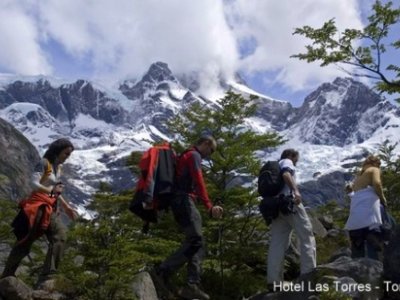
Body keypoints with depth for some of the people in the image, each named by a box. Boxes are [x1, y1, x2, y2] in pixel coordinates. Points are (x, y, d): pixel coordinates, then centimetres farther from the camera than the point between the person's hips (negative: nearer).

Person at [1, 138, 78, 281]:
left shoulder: (58, 168, 15)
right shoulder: (44, 163, -8)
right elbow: (34, 183, -20)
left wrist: (67, 207, 23)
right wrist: (51, 191, -33)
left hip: (51, 208, 8)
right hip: (38, 205, -8)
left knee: (60, 236, -10)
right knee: (25, 241, 0)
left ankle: (48, 274, -12)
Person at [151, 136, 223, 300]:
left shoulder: (187, 156, 27)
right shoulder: (194, 155, -4)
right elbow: (199, 182, -16)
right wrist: (209, 206, -21)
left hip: (181, 201, 10)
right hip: (184, 200, -10)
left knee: (197, 243, 2)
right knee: (194, 240, -17)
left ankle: (192, 285, -6)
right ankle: (161, 272, -19)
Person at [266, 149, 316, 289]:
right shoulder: (286, 162, 7)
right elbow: (286, 174, -17)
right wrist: (296, 190, -29)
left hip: (276, 205, 8)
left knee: (277, 243, 1)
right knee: (307, 236, -1)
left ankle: (273, 281, -5)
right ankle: (309, 275, -6)